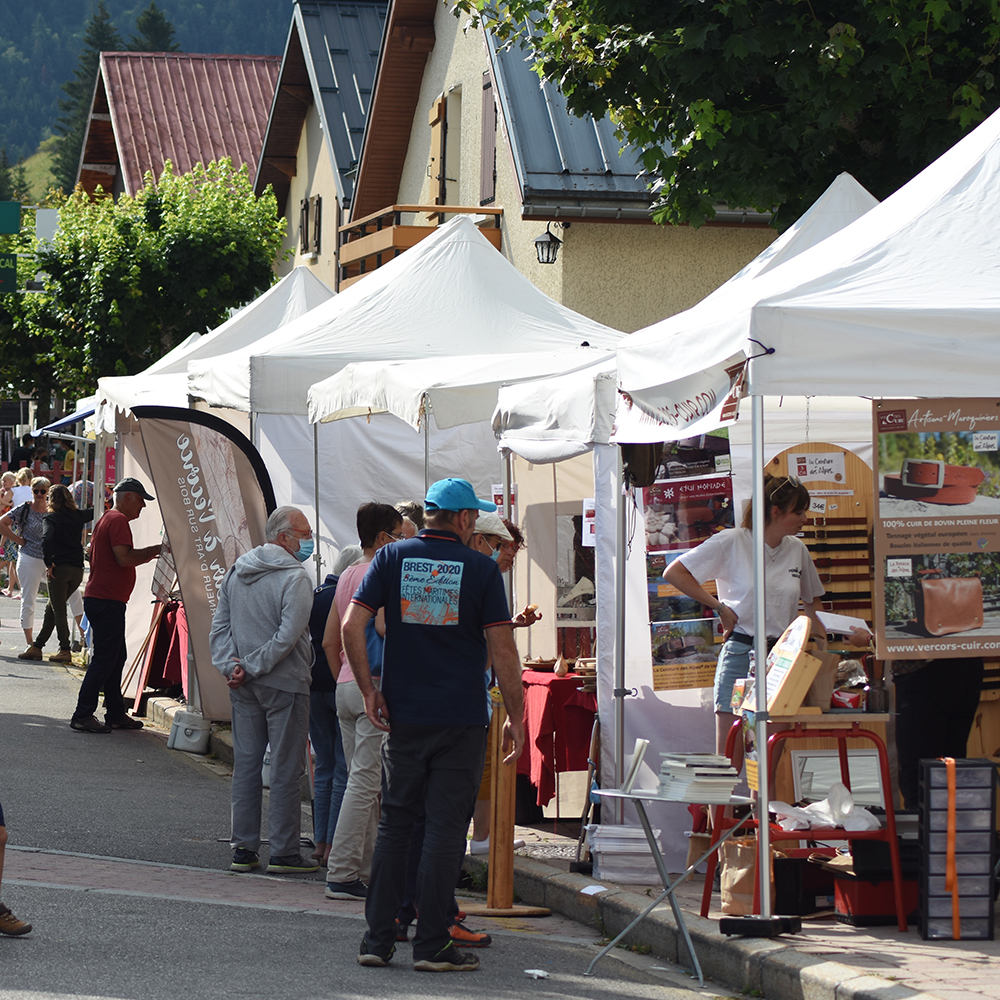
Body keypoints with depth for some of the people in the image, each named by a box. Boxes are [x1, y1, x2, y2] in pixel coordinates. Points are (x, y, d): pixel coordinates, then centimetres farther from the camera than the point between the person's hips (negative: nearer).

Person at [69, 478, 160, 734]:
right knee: (104, 660, -8)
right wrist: (155, 550, -12)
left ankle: (116, 714, 19)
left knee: (116, 656, 15)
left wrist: (147, 555, 19)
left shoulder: (107, 519, 22)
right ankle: (83, 715, -8)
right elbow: (124, 557, -22)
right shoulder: (118, 520, -12)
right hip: (107, 602, -11)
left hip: (98, 598, 11)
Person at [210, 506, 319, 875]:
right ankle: (284, 851, 3)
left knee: (245, 764, 11)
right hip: (284, 683, -7)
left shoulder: (236, 571, 9)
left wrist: (231, 665, -3)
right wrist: (252, 667, -13)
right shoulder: (294, 577, -13)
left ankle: (243, 848, 13)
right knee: (285, 768, 0)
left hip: (244, 688, 7)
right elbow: (287, 636, -20)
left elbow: (220, 626, 6)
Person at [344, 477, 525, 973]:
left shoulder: (392, 558, 3)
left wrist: (369, 690, 3)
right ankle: (431, 943, 1)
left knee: (394, 825, 11)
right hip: (461, 719, -3)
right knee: (444, 828, 1)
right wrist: (516, 716, 1)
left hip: (403, 716, 3)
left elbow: (352, 625, -5)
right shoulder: (482, 569, -4)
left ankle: (377, 939, 10)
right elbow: (502, 648, -5)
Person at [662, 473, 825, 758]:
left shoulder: (798, 550, 10)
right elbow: (673, 573, -4)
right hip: (740, 653, -4)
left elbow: (812, 602, 24)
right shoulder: (732, 543, -5)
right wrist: (720, 607, -6)